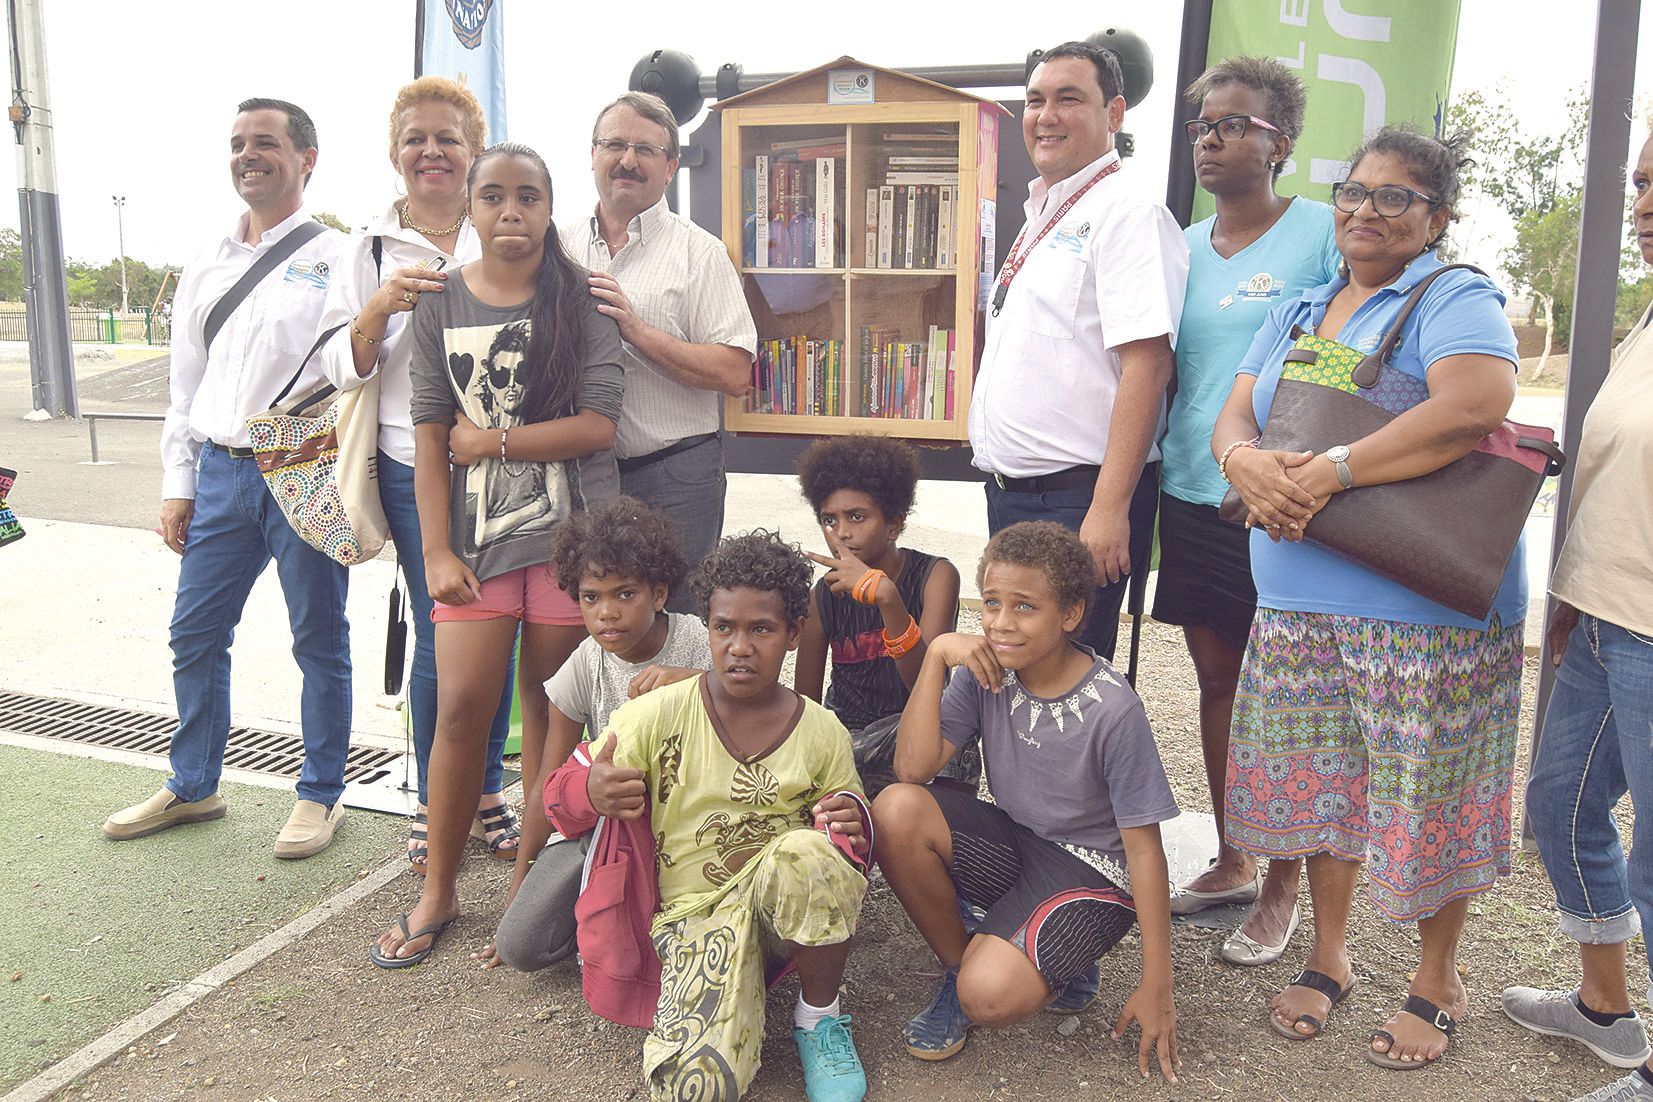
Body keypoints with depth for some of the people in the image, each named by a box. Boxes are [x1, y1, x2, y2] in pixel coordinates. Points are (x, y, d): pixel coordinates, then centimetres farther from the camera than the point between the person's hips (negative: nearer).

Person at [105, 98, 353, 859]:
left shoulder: (335, 260, -3)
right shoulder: (207, 267, 14)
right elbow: (186, 382, 17)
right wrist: (177, 483, 12)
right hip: (220, 473, 6)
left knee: (319, 640, 5)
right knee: (195, 635, 13)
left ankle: (321, 794, 20)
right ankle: (192, 787, 31)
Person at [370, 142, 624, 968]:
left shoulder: (581, 301, 1)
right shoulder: (440, 304, 6)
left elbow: (597, 425, -9)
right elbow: (429, 439, 2)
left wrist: (489, 441, -9)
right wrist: (438, 552, -4)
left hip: (570, 532, -1)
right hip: (477, 534, 1)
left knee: (549, 707, 6)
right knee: (461, 706, -1)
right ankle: (438, 892, 15)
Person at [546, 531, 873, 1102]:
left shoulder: (822, 731, -1)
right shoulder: (657, 715, -6)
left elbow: (854, 836, 10)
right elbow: (560, 797, -2)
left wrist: (852, 827, -15)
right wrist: (591, 792, -27)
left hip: (788, 902, 1)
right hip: (695, 909, -1)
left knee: (810, 853, -36)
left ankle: (819, 1015, -6)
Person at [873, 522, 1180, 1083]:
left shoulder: (1112, 710, -21)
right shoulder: (986, 672, -8)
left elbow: (1143, 847, -14)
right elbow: (912, 768, -17)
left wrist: (1156, 984, -11)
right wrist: (936, 655, -22)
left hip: (1089, 870, -5)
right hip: (1010, 841, 5)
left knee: (991, 994, -30)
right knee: (896, 811, -23)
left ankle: (1061, 967, 8)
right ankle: (958, 966, 0)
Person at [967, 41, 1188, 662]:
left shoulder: (1127, 215, -12)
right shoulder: (1041, 218, 16)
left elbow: (1147, 364, -21)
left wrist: (1109, 510, -26)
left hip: (1077, 497, -9)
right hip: (1009, 492, 9)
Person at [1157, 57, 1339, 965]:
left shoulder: (1323, 233, -6)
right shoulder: (1184, 246, 12)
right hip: (1191, 493, 6)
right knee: (1216, 680, 14)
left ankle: (1282, 886, 19)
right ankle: (1230, 862, 29)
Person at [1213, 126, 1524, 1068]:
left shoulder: (1457, 300, -4)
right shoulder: (1297, 313, 17)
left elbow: (1474, 405, -23)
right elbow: (1232, 418, 9)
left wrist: (1329, 473, -23)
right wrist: (1249, 462, -15)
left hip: (1426, 607, -6)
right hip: (1301, 601, 6)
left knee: (1426, 794, 4)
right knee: (1322, 778, 13)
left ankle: (1439, 981, 26)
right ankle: (1330, 956, 32)